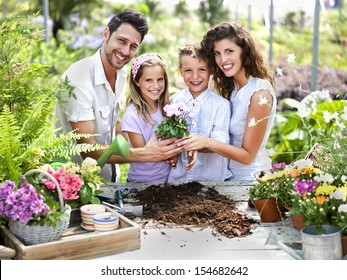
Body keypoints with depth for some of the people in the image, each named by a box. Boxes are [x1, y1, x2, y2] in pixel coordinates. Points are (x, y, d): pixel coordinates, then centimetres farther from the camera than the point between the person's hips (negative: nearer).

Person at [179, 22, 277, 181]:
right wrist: (196, 145, -14)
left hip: (251, 177, -6)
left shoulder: (260, 93, -19)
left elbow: (247, 155, -17)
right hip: (230, 173, 6)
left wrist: (207, 142, -28)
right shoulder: (230, 85, 3)